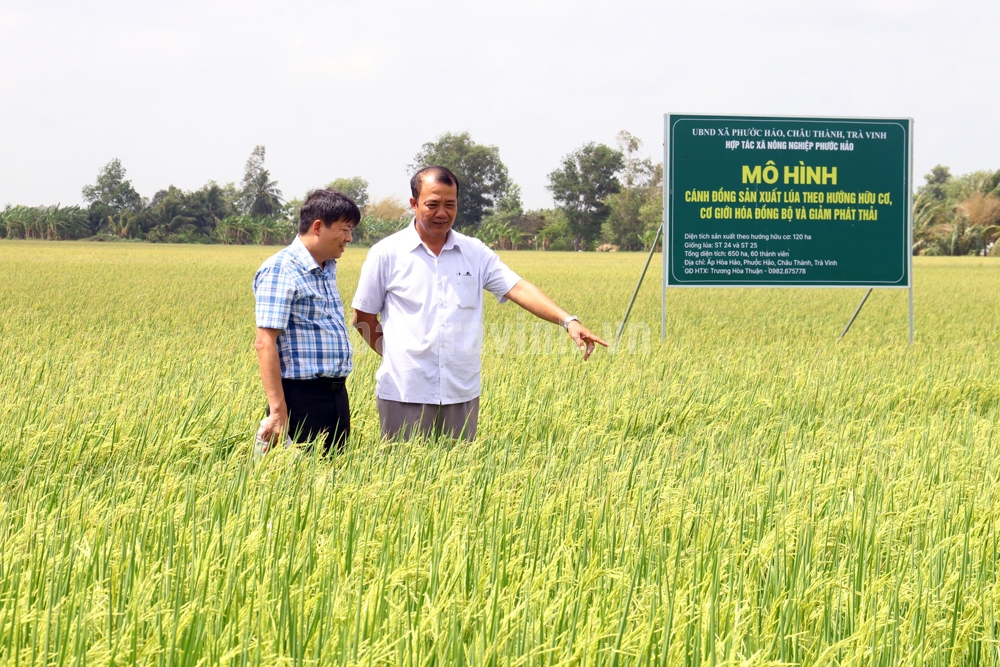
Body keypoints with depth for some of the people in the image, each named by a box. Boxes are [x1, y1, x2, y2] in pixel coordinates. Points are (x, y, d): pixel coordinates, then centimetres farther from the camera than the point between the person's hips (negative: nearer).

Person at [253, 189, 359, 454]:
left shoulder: (328, 268, 14)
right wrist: (278, 412, -24)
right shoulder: (280, 270, -13)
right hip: (302, 398, -9)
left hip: (336, 394, 9)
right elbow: (265, 343, -18)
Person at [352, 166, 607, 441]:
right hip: (405, 395, -2)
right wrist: (396, 355, 3)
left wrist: (568, 321, -15)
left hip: (462, 395, 2)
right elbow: (364, 318, 8)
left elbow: (518, 289, -3)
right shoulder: (386, 254, 1)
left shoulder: (475, 253, 7)